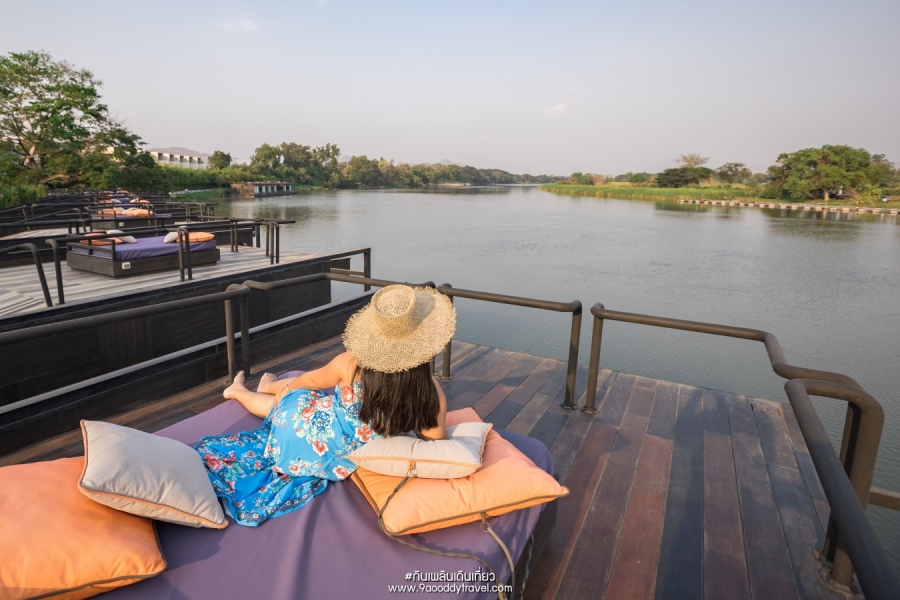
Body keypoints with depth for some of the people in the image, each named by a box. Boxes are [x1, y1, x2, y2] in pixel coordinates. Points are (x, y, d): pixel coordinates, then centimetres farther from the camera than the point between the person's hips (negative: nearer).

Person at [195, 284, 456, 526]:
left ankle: (239, 391, 59)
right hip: (346, 457, 3)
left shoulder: (350, 364, -28)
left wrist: (289, 386, 16)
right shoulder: (431, 392, -30)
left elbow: (312, 380, -5)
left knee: (289, 397, 28)